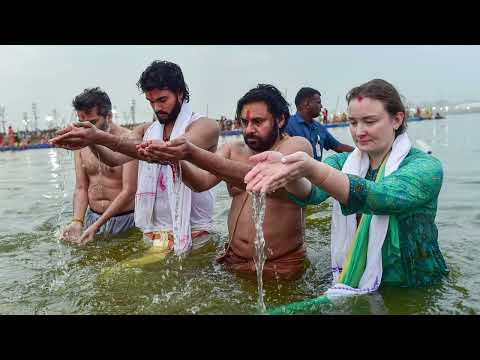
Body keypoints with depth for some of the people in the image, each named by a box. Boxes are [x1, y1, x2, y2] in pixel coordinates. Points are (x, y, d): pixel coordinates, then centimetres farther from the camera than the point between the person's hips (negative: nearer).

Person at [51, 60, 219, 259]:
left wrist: (101, 137, -30)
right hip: (152, 233, 5)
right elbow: (115, 159, -4)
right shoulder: (145, 131, 12)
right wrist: (92, 143, -26)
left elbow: (168, 152, -24)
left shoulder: (206, 126, -7)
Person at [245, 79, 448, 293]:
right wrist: (287, 170, -40)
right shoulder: (343, 161, 2)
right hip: (352, 282, 4)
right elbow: (312, 193, -19)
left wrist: (312, 169, -45)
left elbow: (379, 197, -31)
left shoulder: (426, 166, -11)